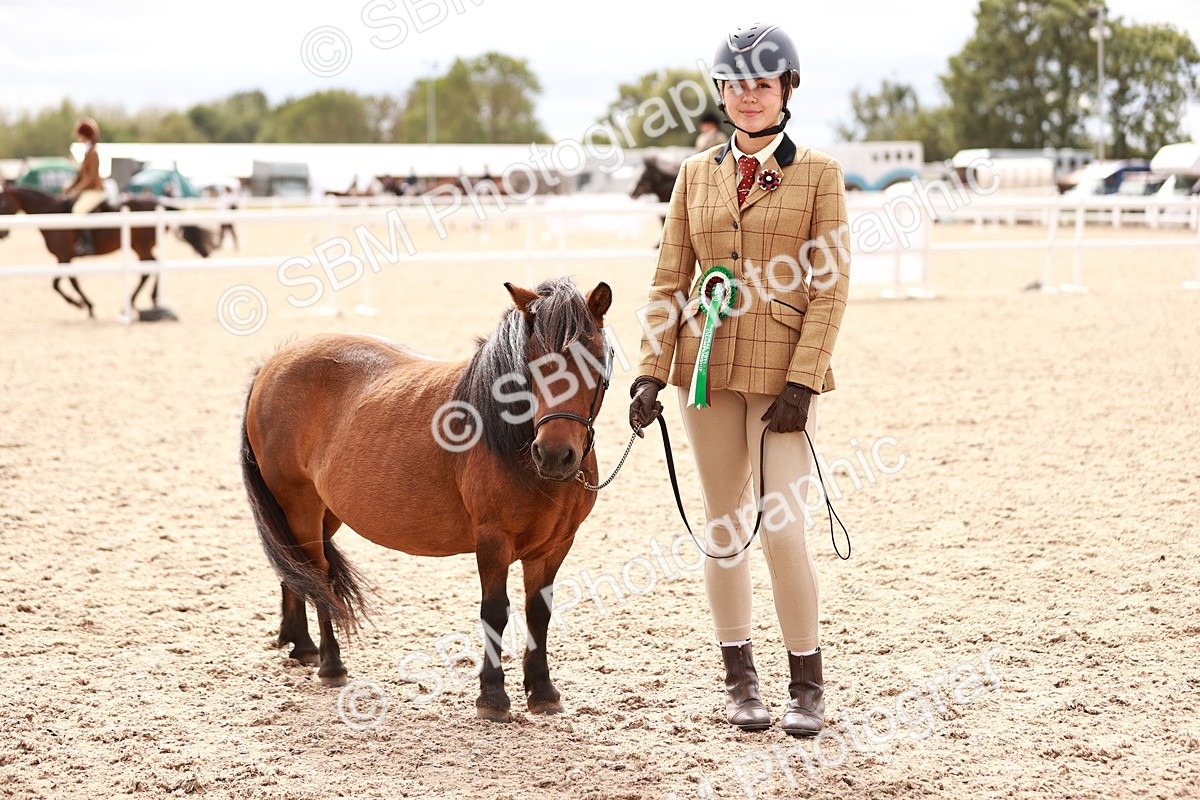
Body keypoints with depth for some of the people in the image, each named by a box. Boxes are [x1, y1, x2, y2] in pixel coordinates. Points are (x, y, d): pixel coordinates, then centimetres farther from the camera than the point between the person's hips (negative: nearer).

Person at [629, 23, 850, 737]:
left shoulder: (819, 173, 1)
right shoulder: (698, 174, 10)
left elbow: (830, 289, -4)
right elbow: (669, 281, 9)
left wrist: (802, 382, -13)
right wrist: (652, 372, -1)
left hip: (783, 374, -3)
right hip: (708, 371, 3)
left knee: (784, 531, -9)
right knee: (725, 529, 9)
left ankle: (808, 687, 7)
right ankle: (741, 679, 21)